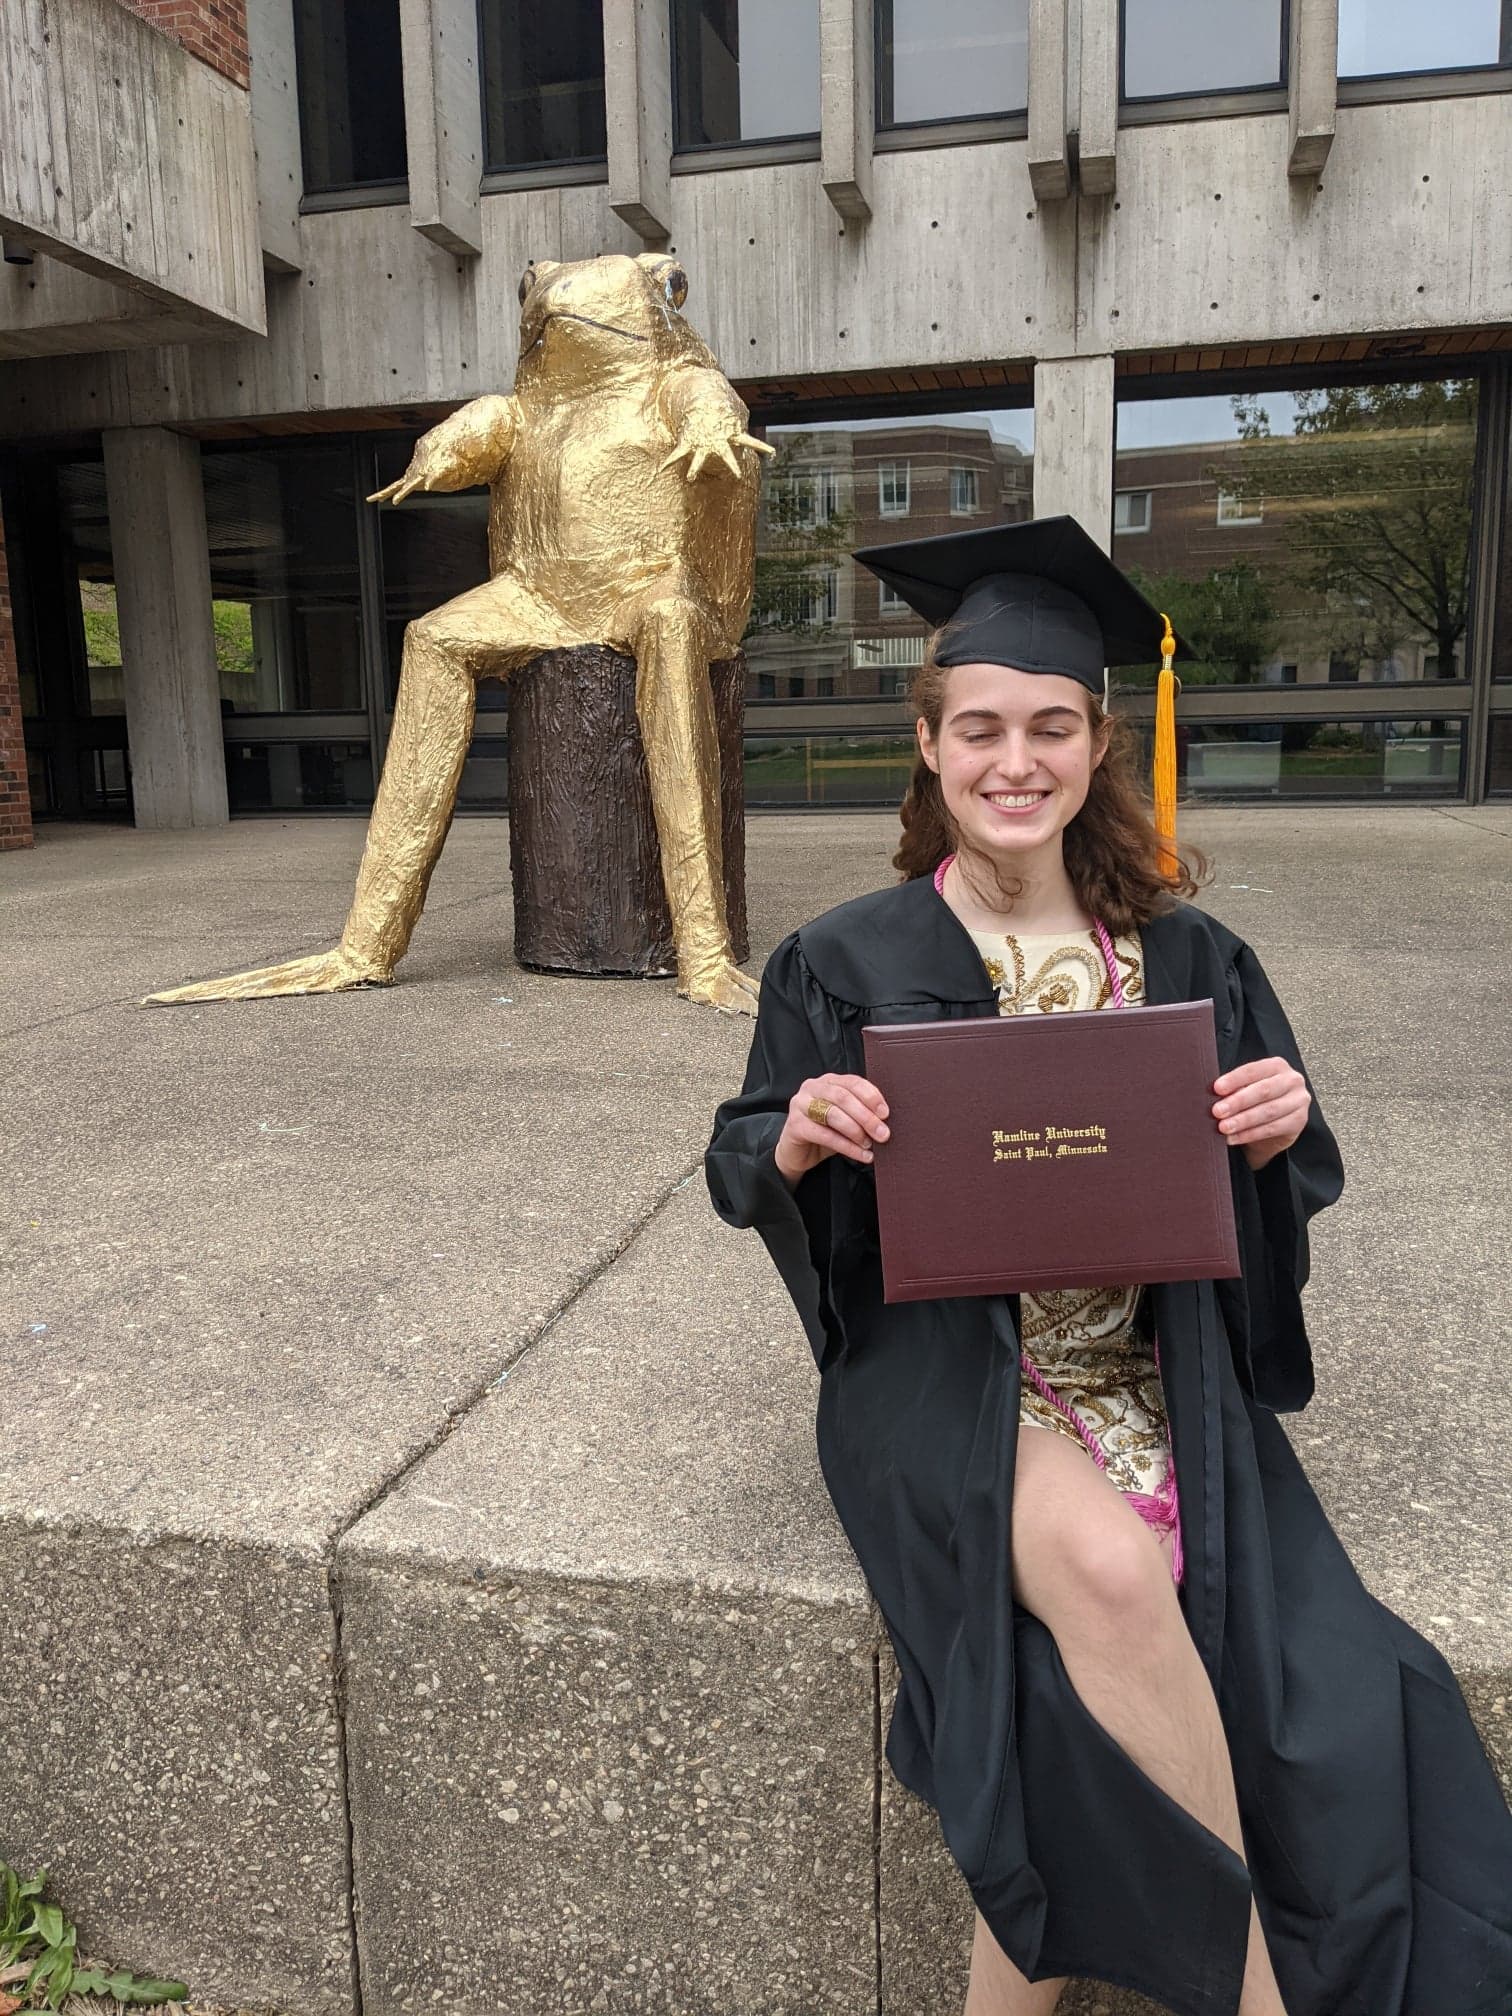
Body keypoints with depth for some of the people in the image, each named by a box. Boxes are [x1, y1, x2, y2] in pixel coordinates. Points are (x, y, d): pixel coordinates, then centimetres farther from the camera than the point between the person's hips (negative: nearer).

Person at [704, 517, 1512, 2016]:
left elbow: (1286, 1189, 11)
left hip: (1157, 1377, 3)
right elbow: (738, 1172, 5)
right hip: (945, 1378, -2)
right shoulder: (849, 967, -1)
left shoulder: (1187, 961, 5)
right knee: (1110, 1569, -32)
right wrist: (796, 1141, -19)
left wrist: (1279, 1133, -13)